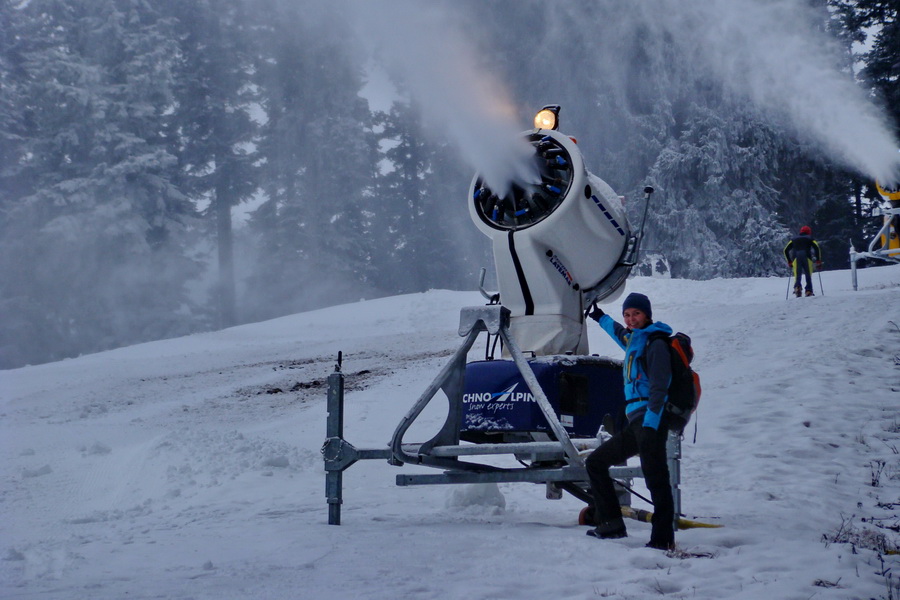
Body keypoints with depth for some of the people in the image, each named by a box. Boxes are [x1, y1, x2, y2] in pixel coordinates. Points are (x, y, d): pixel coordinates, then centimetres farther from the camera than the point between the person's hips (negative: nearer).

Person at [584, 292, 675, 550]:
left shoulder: (655, 343, -6)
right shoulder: (634, 340, 21)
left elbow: (659, 384, -16)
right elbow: (621, 334, 49)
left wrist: (651, 420, -25)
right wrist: (601, 318, 62)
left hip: (650, 419, -10)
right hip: (636, 420, 10)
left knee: (655, 476, -16)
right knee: (595, 462, 15)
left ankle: (663, 538, -20)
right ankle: (611, 523, 10)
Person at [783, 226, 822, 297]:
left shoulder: (794, 239, 26)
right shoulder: (810, 239, 19)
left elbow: (786, 250, 20)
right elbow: (817, 248, 2)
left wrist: (789, 262, 26)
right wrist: (818, 261, 3)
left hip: (796, 259, 1)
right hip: (807, 259, -1)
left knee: (797, 277, -3)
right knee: (808, 277, 7)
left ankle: (797, 287, -30)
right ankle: (808, 291, -6)